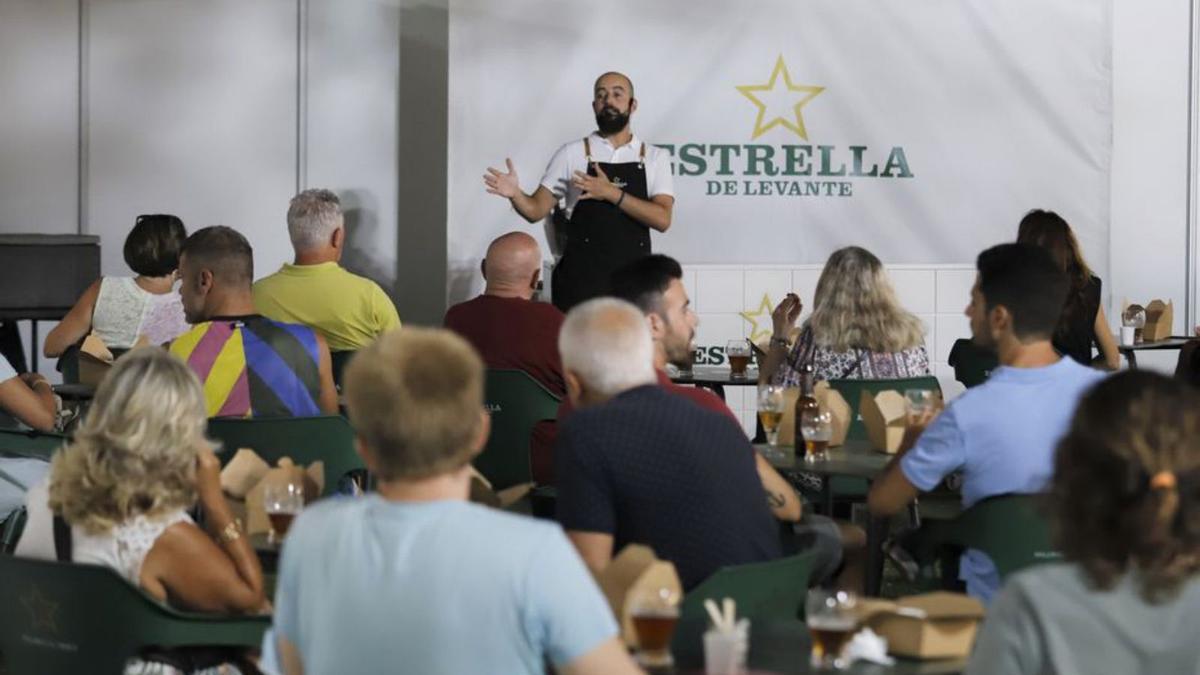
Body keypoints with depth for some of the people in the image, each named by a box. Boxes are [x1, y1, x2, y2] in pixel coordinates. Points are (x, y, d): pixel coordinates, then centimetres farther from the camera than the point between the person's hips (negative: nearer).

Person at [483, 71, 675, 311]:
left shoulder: (655, 158, 6)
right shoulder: (571, 154, 4)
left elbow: (662, 219, -6)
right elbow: (537, 210, 1)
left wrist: (613, 194, -15)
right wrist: (515, 195, -20)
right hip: (580, 279, -1)